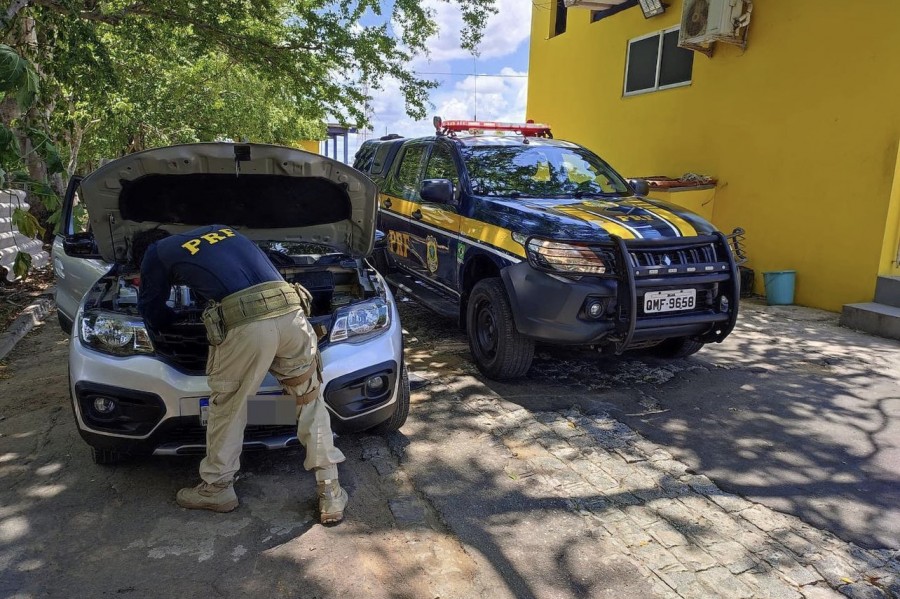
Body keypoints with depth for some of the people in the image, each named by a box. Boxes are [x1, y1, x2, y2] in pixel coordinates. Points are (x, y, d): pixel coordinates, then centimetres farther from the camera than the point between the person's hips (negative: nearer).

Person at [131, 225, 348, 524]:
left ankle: (217, 488, 34)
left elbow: (152, 312, 32)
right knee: (311, 401, 15)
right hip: (290, 310, 5)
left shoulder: (156, 253, 21)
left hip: (243, 323, -4)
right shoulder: (221, 229, 34)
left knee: (227, 404, 18)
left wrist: (172, 317, 53)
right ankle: (330, 492, 18)